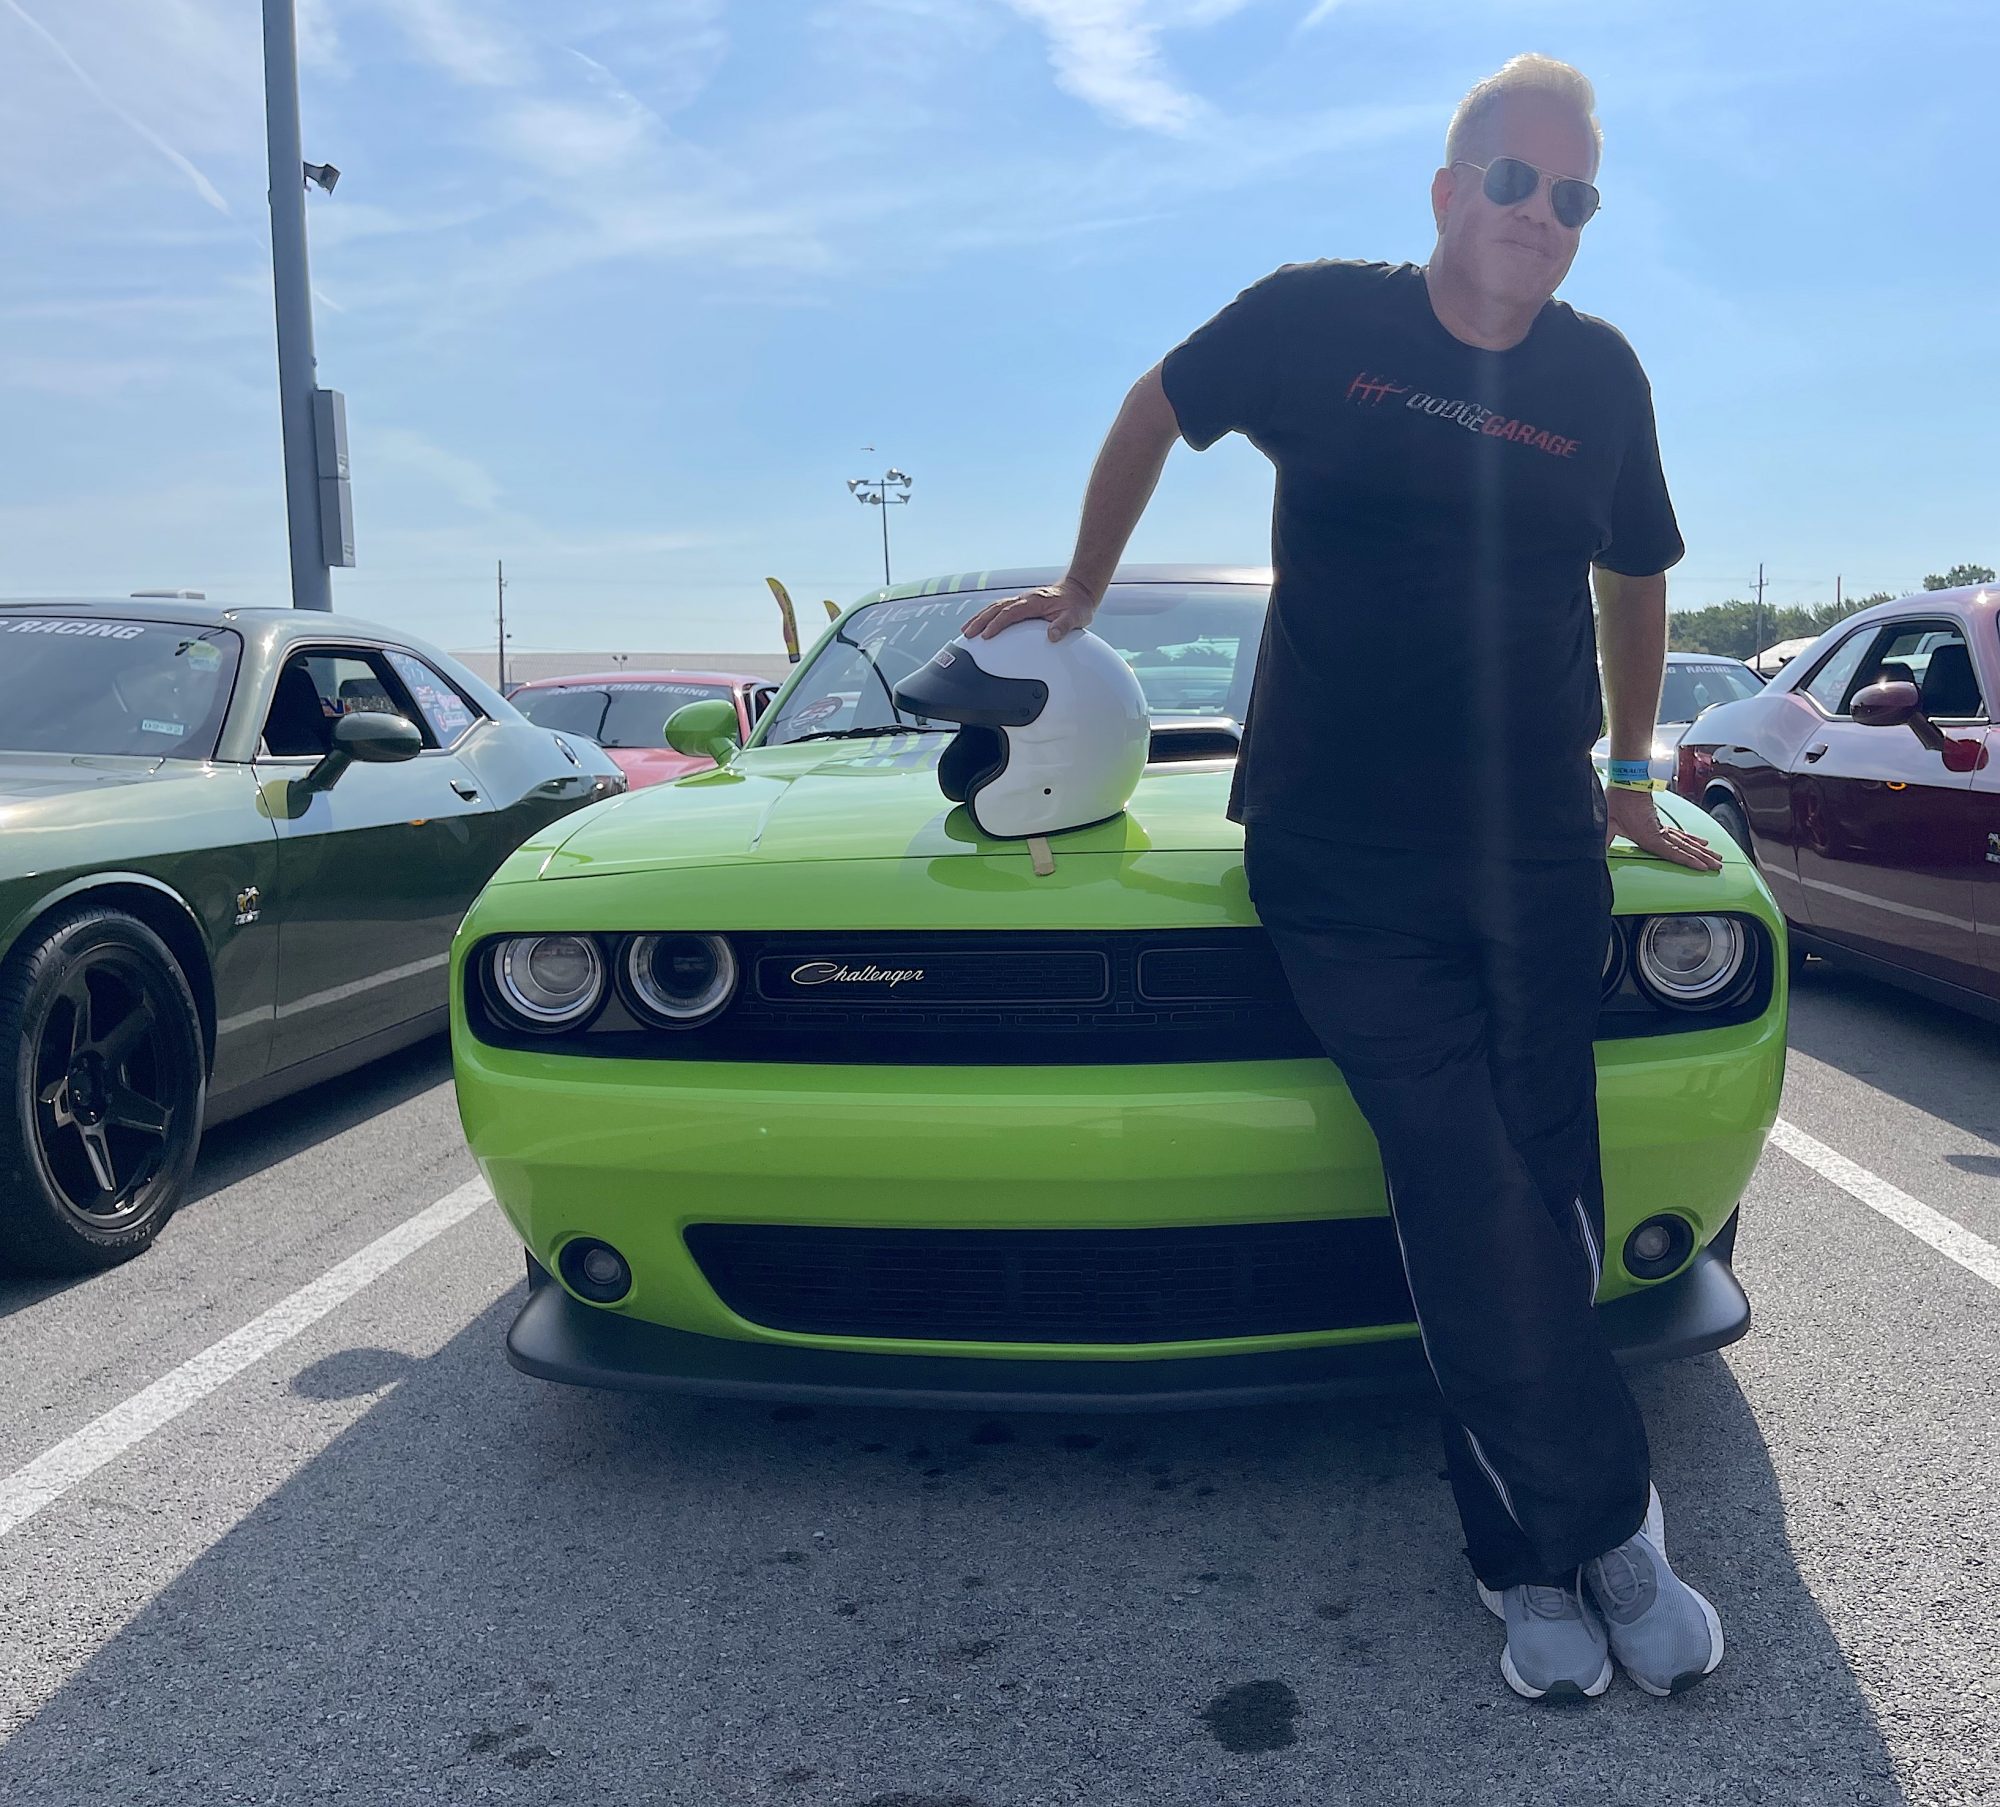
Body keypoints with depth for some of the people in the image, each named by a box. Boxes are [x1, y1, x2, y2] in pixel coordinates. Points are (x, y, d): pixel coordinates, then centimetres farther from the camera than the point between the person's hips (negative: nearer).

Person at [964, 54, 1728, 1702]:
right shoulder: (1320, 321, 0)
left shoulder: (1599, 376, 9)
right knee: (1472, 1199, -12)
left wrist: (1633, 786, 25)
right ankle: (1607, 1523, 4)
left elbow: (1636, 580, 22)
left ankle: (1525, 1551, 15)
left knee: (1549, 1199, 0)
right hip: (1341, 865, -3)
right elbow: (1157, 410, 16)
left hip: (1539, 864, 3)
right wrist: (1085, 589, 21)